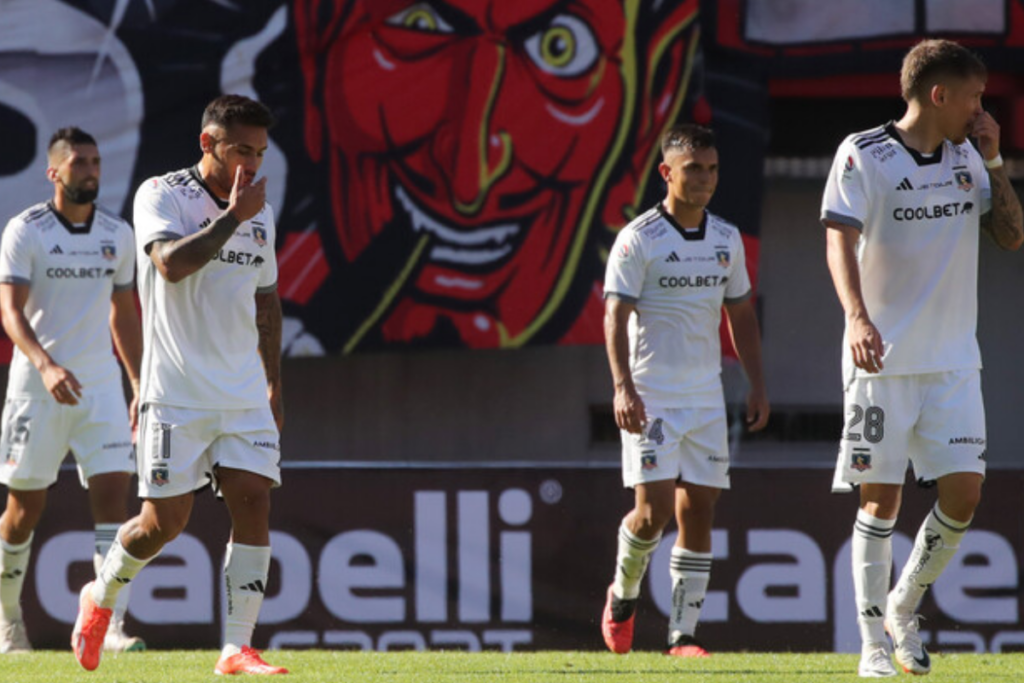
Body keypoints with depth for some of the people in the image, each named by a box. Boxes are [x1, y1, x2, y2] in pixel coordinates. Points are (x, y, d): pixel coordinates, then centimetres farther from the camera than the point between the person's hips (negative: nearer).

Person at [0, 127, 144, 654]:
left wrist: (140, 388, 17)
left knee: (113, 491, -11)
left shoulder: (117, 235, 9)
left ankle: (112, 625, -16)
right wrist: (46, 365, -32)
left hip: (100, 386, 3)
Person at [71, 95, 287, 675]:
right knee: (165, 520, -5)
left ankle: (238, 648, -8)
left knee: (254, 503, -9)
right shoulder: (161, 196, -7)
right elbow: (171, 263, -25)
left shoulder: (261, 212, 13)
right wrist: (232, 217, -20)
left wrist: (273, 382, 22)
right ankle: (101, 596, 25)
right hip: (177, 393, -5)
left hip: (245, 395, 5)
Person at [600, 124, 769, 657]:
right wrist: (623, 387, -23)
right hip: (650, 396, -5)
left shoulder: (726, 239, 10)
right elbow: (616, 316, -12)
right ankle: (624, 593, 15)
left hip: (706, 396, 5)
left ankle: (683, 633, 5)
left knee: (698, 511, 1)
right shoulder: (638, 239, -8)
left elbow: (740, 314, 19)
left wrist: (756, 384, 13)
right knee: (654, 509, -13)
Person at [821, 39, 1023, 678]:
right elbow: (841, 240, -16)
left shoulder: (967, 157, 9)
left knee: (964, 493, -3)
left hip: (953, 361, 5)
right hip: (883, 359, -5)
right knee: (881, 499, -2)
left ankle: (904, 609, 18)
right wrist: (858, 317, -32)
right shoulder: (864, 154, -7)